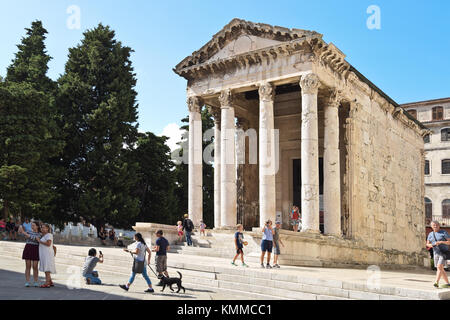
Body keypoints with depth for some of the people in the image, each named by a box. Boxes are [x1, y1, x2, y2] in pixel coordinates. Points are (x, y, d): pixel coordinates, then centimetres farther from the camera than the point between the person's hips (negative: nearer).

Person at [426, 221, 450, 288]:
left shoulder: (444, 232, -5)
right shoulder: (430, 234, 9)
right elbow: (427, 244, 12)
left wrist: (441, 242, -23)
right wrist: (431, 245, -11)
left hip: (444, 253, -6)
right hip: (436, 253, 6)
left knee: (439, 267, -21)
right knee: (441, 269, 7)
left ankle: (436, 282, -26)